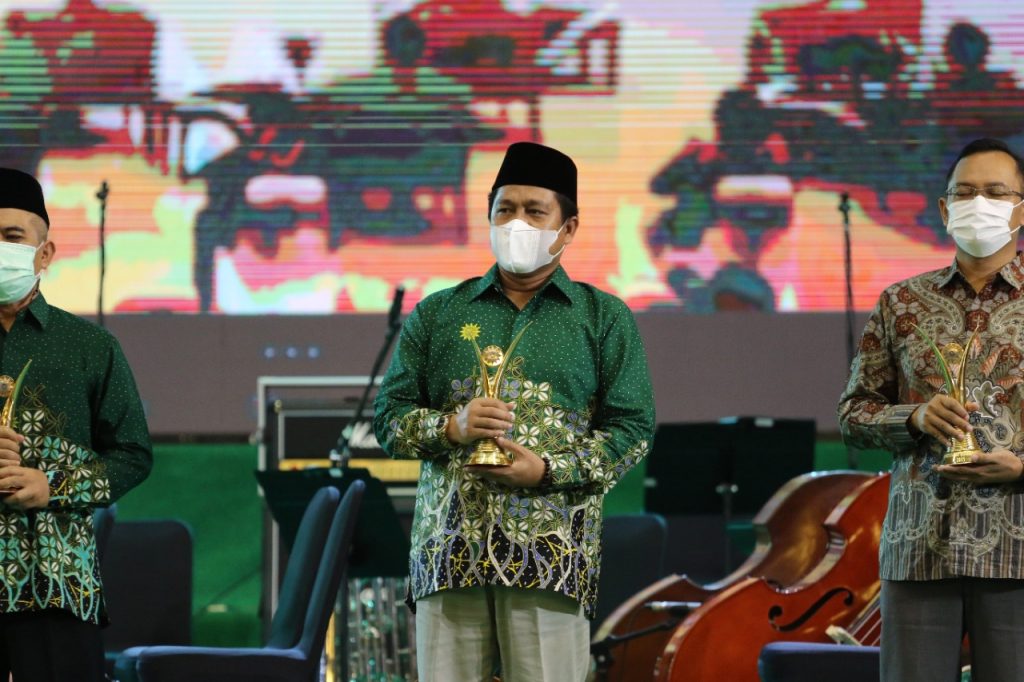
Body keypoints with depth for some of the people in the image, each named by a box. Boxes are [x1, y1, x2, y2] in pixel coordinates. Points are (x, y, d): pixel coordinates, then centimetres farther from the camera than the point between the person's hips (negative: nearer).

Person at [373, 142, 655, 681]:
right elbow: (389, 417, 13)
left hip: (552, 553, -2)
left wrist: (549, 470, -9)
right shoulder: (436, 314, 17)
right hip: (450, 546, 2)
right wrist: (450, 427, -8)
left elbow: (633, 428, 5)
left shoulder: (605, 319, 12)